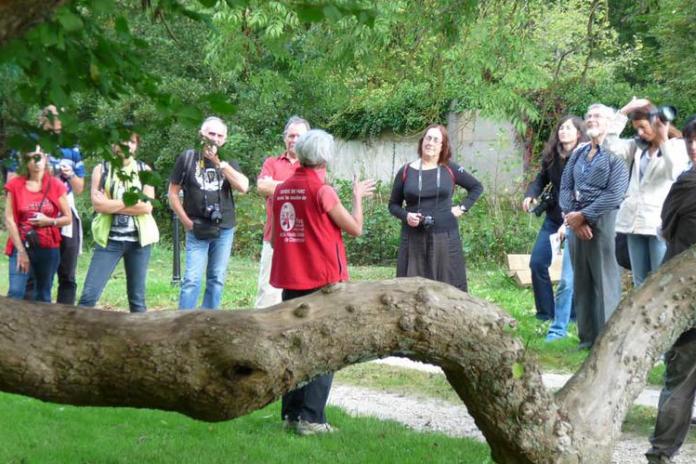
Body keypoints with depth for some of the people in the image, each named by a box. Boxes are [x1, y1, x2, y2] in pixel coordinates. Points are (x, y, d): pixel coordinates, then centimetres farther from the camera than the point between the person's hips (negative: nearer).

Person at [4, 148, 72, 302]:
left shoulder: (56, 185, 1)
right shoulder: (15, 185, -1)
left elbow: (68, 218, 6)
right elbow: (9, 219, -4)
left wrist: (49, 221, -15)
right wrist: (21, 250, -10)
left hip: (49, 249, 1)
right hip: (22, 246, -1)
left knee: (43, 296, 8)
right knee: (15, 292, -14)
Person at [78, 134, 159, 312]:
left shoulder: (144, 170, 5)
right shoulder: (101, 169, 4)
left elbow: (147, 206, -7)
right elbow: (98, 204, -10)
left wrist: (111, 205, -9)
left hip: (138, 240, 1)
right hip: (110, 239, -1)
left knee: (137, 297, 7)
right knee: (89, 294, -9)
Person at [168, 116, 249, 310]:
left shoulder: (228, 161, 7)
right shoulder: (188, 158, 0)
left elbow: (243, 187, -10)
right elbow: (173, 193, 4)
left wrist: (220, 163, -15)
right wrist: (187, 222, -3)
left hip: (224, 229, 3)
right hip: (197, 229, -3)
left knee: (217, 279, 6)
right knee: (192, 279, -10)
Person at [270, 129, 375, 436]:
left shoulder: (281, 190, 5)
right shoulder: (322, 191, -13)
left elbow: (274, 236, 12)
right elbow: (355, 228, -6)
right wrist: (358, 196, 8)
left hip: (290, 279, 6)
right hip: (323, 279, -6)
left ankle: (291, 413, 16)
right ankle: (311, 418, -6)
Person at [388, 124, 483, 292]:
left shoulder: (450, 169, 3)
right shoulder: (406, 171, 3)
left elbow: (477, 187, 15)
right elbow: (393, 204, 10)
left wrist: (463, 207, 3)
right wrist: (405, 215, -10)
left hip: (445, 237, 0)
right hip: (414, 239, 0)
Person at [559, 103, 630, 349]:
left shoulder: (616, 154, -5)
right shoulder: (578, 153, 15)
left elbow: (615, 195, -14)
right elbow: (565, 187, 11)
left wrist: (584, 216, -12)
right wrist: (572, 216, -6)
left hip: (603, 222, -6)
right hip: (577, 222, 7)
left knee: (605, 282, -5)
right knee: (581, 282, 9)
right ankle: (587, 338, 17)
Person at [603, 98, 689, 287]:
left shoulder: (677, 146, -2)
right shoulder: (637, 146, 14)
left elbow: (673, 173, -19)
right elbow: (610, 145, 1)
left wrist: (663, 140, -21)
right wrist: (624, 112, 0)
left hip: (659, 222, -6)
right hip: (635, 222, 6)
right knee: (640, 283, 9)